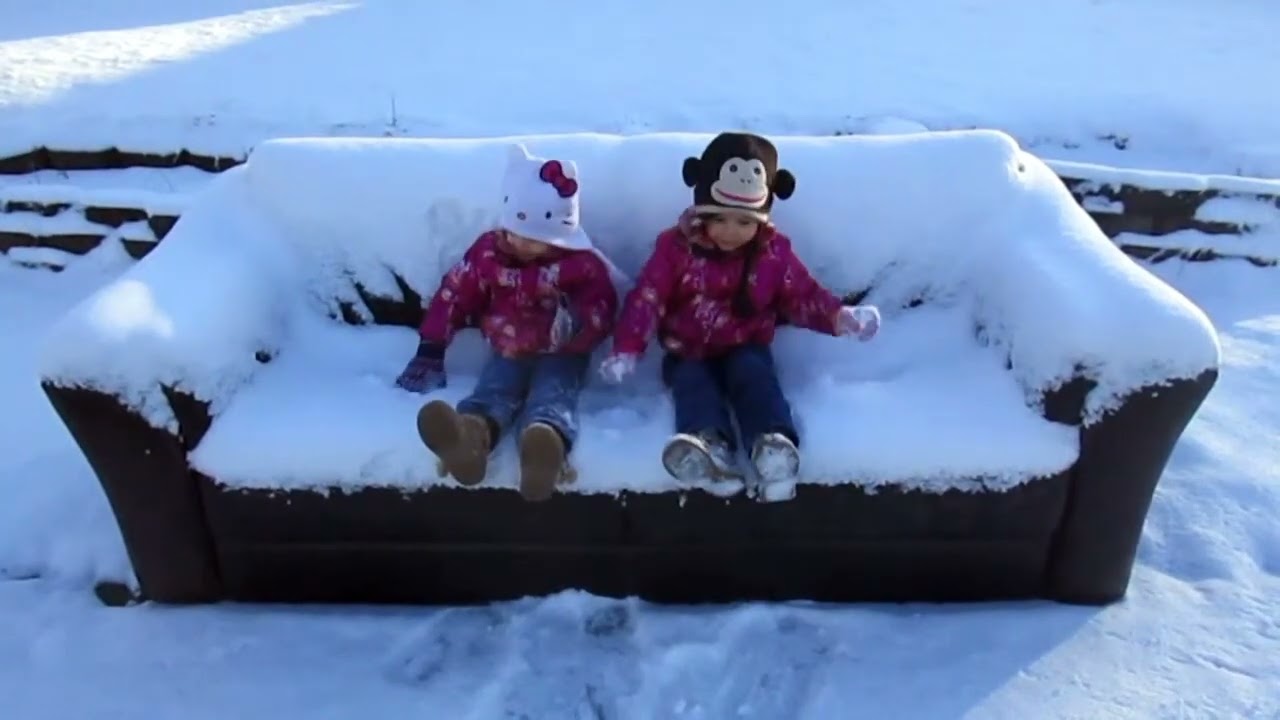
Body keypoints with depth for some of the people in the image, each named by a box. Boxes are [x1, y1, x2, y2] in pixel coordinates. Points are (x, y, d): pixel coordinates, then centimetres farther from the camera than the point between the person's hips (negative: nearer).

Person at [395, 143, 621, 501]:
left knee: (553, 396, -36)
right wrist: (431, 350, 0)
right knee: (493, 390, -33)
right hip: (509, 353, 2)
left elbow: (601, 309, -6)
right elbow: (455, 295, 5)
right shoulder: (487, 251, 3)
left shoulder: (582, 265, -4)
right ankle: (471, 436, -69)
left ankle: (546, 445, -74)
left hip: (561, 356, -2)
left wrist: (579, 324, -33)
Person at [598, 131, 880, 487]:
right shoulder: (675, 246, -7)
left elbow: (802, 295, 3)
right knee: (691, 382, -29)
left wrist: (838, 317, -17)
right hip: (688, 353, 0)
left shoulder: (774, 251, -2)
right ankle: (711, 443, -55)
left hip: (745, 350, 1)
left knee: (754, 375, -29)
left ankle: (773, 440, -50)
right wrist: (627, 350, -23)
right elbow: (647, 298, -11)